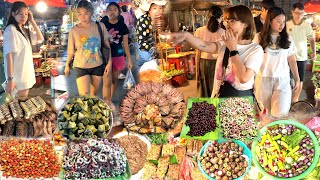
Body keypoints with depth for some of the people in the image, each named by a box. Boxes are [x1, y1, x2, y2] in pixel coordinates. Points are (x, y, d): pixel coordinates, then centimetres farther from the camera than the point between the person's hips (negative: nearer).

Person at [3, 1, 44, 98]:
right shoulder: (10, 30, -14)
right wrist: (10, 79, -24)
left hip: (26, 73, 8)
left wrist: (32, 21, 2)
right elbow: (9, 55, -19)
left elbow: (40, 39, 12)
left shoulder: (25, 30, 11)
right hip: (18, 76, -8)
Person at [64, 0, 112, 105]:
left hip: (97, 65, 2)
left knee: (94, 94, 17)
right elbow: (71, 51, 2)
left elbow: (107, 46, 2)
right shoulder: (74, 30, -10)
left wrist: (109, 63, -3)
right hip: (81, 67, -2)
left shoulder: (100, 26, -7)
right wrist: (67, 65, 11)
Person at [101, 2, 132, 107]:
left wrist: (129, 60, 3)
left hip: (118, 57, 2)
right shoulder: (102, 25, -3)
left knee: (114, 80, 13)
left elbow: (125, 44, 4)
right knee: (106, 82, -3)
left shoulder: (122, 26, 0)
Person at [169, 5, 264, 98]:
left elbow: (244, 78, -23)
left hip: (241, 98, -4)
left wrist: (233, 49, -16)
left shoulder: (256, 49, -9)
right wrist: (186, 35, -34)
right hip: (219, 96, 4)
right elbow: (204, 46, -16)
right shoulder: (225, 44, 5)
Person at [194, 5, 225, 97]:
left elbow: (198, 53, -1)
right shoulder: (223, 33, -10)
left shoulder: (200, 31, -5)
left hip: (204, 63, 2)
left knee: (204, 92, 12)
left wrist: (197, 70, 8)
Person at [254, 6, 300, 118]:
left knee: (281, 113, -12)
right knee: (265, 113, 8)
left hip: (282, 80, 1)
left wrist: (297, 79, 10)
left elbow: (292, 60, 9)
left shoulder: (287, 38, 4)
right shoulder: (259, 37, -2)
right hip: (263, 79, 0)